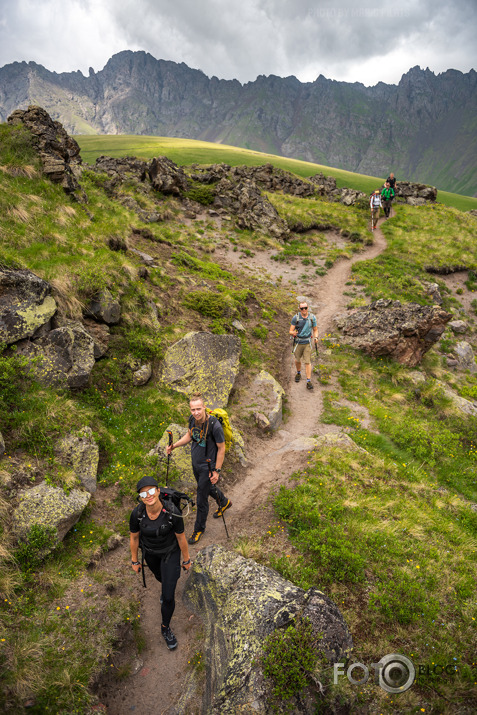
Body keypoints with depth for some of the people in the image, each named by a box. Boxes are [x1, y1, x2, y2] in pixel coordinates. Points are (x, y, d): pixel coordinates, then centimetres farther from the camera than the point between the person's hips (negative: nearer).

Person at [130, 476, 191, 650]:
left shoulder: (173, 512, -37)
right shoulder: (136, 513, -31)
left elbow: (181, 537, -19)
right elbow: (133, 537, -11)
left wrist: (186, 559, -4)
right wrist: (134, 561, 2)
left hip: (170, 552, -2)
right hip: (150, 551, 3)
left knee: (168, 597, 1)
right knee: (160, 576, 33)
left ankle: (165, 627, 33)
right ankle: (167, 585, 72)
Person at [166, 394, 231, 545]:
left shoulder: (214, 426, -31)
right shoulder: (192, 419, -11)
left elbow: (221, 448, -21)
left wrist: (216, 471, -18)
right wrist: (174, 445, -3)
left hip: (207, 466, -7)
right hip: (195, 463, 7)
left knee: (201, 499, 7)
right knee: (207, 487, 30)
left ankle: (199, 528, 32)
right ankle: (224, 502, 60)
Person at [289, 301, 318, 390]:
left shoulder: (312, 317, -5)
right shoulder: (295, 318, -11)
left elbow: (315, 330, 7)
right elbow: (291, 331, -9)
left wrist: (316, 338, -12)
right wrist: (293, 333, -33)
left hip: (307, 342, 0)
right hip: (298, 342, 0)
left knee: (307, 362, -4)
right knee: (297, 360, 16)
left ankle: (309, 381, -1)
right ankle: (298, 373, 45)